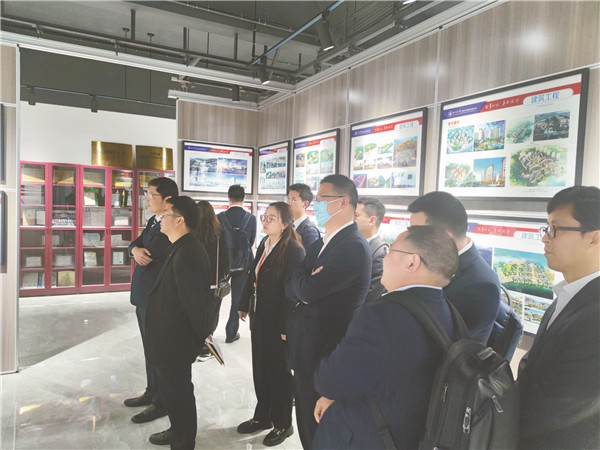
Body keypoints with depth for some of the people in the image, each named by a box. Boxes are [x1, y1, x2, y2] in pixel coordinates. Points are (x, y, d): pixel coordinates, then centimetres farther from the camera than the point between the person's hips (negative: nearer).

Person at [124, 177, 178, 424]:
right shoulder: (153, 222, 12)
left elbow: (150, 254, -27)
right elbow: (134, 243, 9)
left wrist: (141, 252, -9)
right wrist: (135, 249, -11)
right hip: (143, 296, 10)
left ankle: (161, 403, 21)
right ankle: (152, 392, 39)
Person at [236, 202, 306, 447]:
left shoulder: (294, 250, -20)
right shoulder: (264, 244, 5)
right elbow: (252, 277, 13)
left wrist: (286, 327, -21)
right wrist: (244, 305, 16)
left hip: (278, 322, -8)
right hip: (259, 318, 8)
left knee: (278, 372, 9)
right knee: (260, 369, 19)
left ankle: (283, 424, 30)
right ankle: (262, 417, 39)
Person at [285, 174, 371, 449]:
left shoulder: (353, 247, -20)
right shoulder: (320, 245, 10)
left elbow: (307, 290, -24)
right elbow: (291, 289, 6)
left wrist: (302, 278, -5)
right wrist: (306, 281, -13)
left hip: (324, 351, -8)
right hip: (305, 348, 8)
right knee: (307, 418, 22)